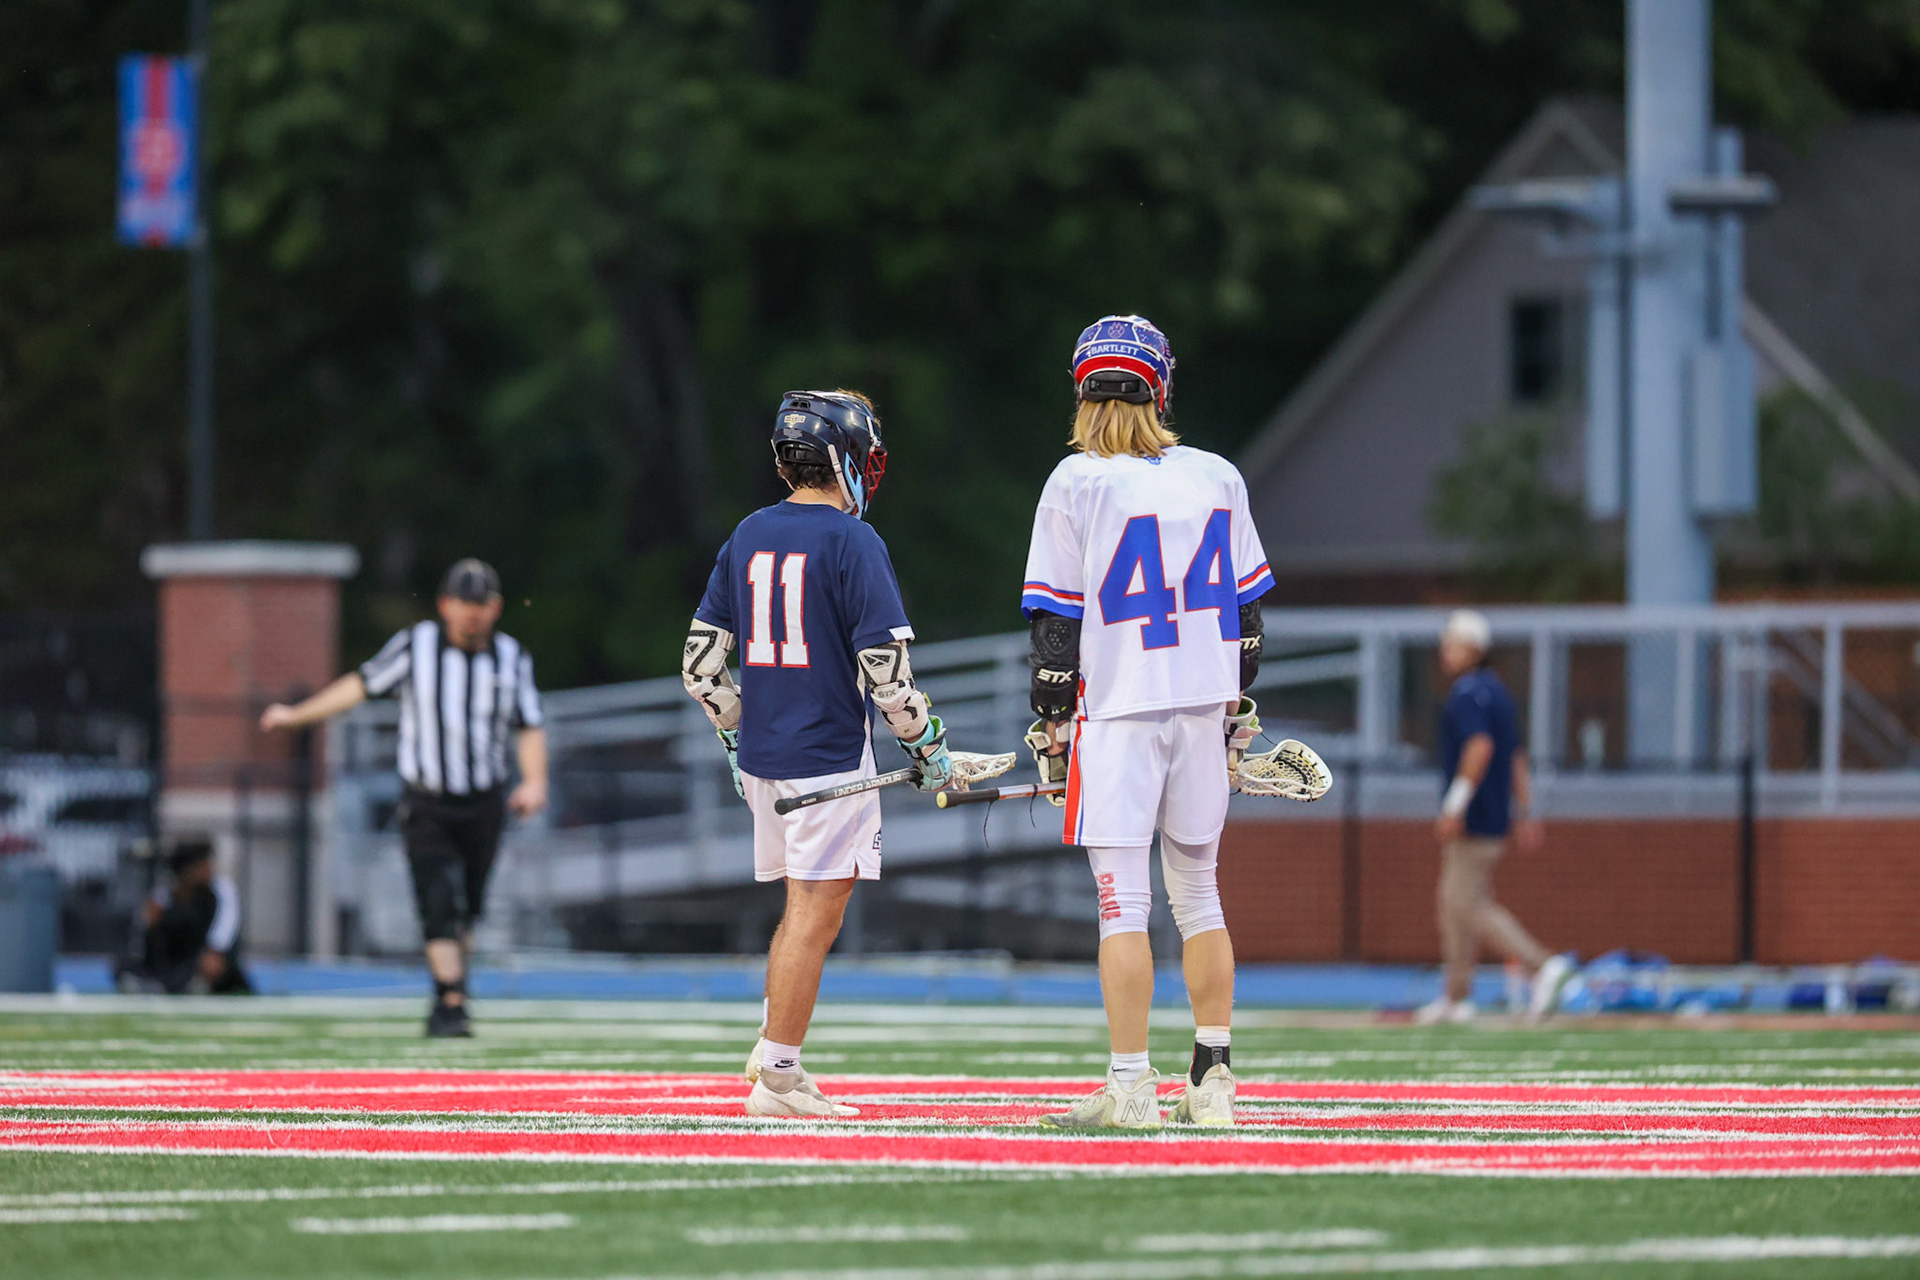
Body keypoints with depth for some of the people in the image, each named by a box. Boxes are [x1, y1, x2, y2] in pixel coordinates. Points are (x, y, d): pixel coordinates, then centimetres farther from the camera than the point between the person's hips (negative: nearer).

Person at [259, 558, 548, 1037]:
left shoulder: (512, 658, 1)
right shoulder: (416, 647, -6)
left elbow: (529, 727, 2)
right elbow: (363, 685, 2)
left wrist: (534, 781, -15)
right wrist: (297, 715, 3)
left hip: (485, 802, 2)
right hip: (427, 802, -2)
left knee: (467, 910, 7)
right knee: (440, 904, -14)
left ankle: (447, 1001, 23)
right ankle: (451, 1003, -15)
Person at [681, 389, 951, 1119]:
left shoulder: (748, 537, 9)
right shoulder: (852, 541, -11)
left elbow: (701, 664, 11)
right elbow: (886, 667, -16)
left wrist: (736, 734, 22)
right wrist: (927, 745, -4)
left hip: (761, 754, 7)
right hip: (828, 757, -7)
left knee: (807, 903, 19)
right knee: (817, 909, -3)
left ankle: (772, 1052, 15)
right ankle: (777, 1078, -4)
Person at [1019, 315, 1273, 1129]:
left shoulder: (1076, 485, -7)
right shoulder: (1216, 479, 5)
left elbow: (1056, 620, -7)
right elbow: (1247, 608, 11)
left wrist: (1052, 728, 1)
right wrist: (1236, 710, 21)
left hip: (1118, 714, -4)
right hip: (1202, 709, 4)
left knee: (1122, 903, -3)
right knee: (1197, 894, 13)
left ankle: (1131, 1087, -7)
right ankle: (1213, 1081, 14)